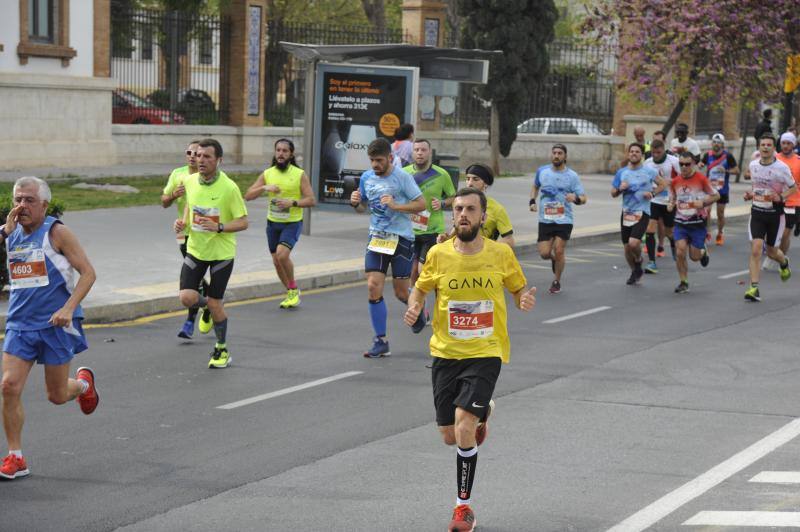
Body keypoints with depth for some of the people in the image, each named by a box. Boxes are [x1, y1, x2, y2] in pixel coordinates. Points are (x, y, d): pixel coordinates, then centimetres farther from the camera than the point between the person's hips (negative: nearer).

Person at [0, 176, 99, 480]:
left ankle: (84, 383, 43)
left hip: (56, 323, -4)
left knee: (57, 395, 6)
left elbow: (88, 272, -10)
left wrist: (69, 308, -22)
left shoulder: (57, 232, -8)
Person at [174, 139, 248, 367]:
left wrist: (218, 227, -30)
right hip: (195, 248, 4)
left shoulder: (229, 188, -18)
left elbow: (243, 222, -13)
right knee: (186, 298, -11)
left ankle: (222, 350, 23)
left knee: (215, 304, 0)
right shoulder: (190, 181, -3)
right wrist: (183, 222, -4)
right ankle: (205, 306, 27)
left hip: (221, 252, -4)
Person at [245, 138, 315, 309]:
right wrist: (264, 188, -18)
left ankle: (293, 289, -3)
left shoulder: (300, 174, -7)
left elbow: (311, 200, -9)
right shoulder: (267, 174, 2)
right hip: (273, 223, 5)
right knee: (277, 262, 10)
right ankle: (292, 294, 29)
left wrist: (292, 202, -23)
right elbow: (248, 196, -2)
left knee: (282, 254, -24)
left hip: (292, 223, -5)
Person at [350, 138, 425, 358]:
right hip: (377, 238, 4)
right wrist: (355, 203, -5)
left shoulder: (402, 177, -9)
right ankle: (381, 341, -1)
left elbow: (421, 204, -9)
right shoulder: (366, 177, 5)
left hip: (401, 238, -4)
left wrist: (395, 206, -21)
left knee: (401, 292, 1)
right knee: (373, 286, -9)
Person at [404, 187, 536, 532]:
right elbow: (420, 288, 11)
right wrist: (414, 307, -11)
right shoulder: (438, 254, -2)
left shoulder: (501, 254, -4)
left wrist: (525, 300, -15)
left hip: (485, 353, -3)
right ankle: (481, 414, 48)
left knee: (464, 426, -20)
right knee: (450, 436, 9)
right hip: (445, 353, 3)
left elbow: (519, 289, 8)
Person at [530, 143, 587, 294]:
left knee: (559, 251, -4)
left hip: (564, 220, -2)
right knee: (544, 253, -5)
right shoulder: (542, 171, 4)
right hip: (545, 219, 2)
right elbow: (535, 186, 24)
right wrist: (532, 201, 7)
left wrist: (576, 198, -25)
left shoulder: (572, 176, -3)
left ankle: (557, 281, 17)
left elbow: (583, 198, -2)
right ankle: (553, 259, 33)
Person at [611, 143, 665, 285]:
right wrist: (620, 189, -11)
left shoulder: (649, 171, -3)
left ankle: (638, 260, 13)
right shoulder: (621, 172, 6)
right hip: (627, 213, 4)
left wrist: (652, 193, -8)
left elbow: (662, 184, 9)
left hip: (642, 212, -4)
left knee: (633, 243, -21)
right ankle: (635, 271, 31)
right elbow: (613, 193, 10)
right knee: (627, 247, 7)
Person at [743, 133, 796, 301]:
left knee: (772, 252, 10)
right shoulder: (753, 165, 2)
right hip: (757, 212, 2)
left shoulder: (782, 168, -11)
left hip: (775, 213, -2)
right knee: (755, 250, -12)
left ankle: (784, 263, 48)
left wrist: (781, 197, -19)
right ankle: (754, 288, -12)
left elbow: (793, 188, -2)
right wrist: (750, 194, 1)